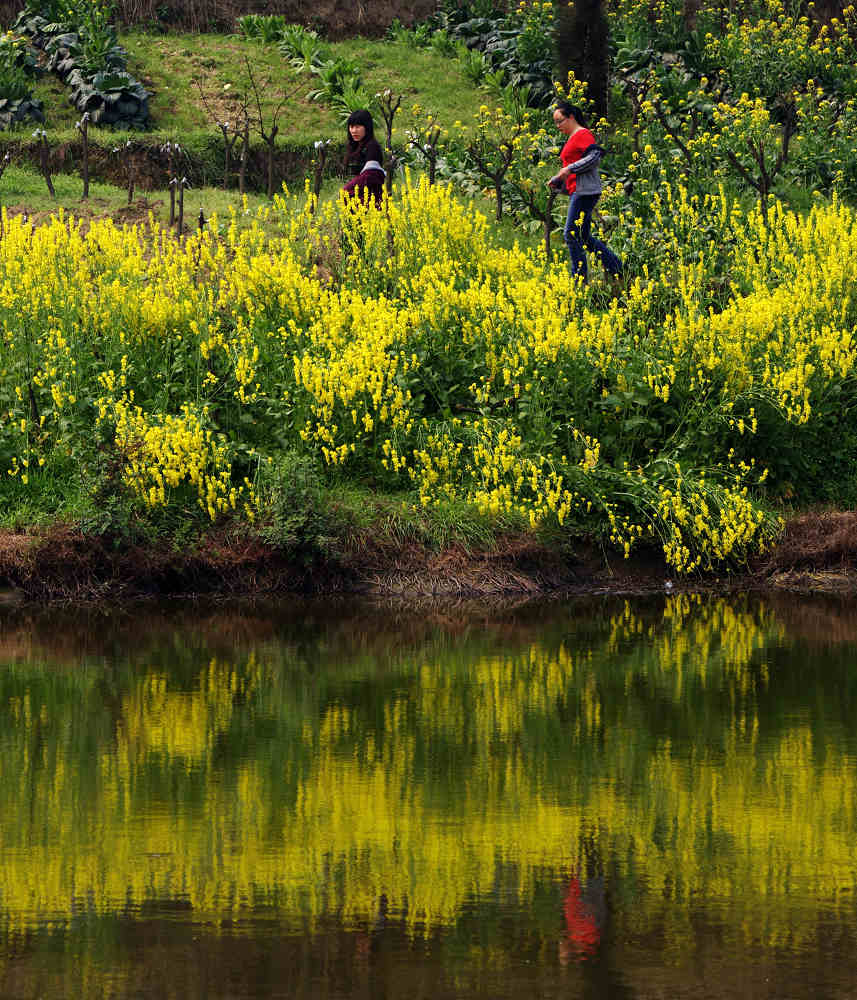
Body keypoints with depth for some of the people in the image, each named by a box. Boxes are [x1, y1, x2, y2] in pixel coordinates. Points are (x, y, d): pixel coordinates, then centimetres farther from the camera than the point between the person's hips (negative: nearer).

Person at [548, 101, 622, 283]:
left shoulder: (583, 135, -8)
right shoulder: (572, 138, 22)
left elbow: (595, 156, -20)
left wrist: (569, 169, -21)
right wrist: (556, 181, 14)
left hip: (585, 191, -11)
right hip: (578, 192, 11)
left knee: (571, 234, -10)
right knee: (584, 238, 10)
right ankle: (617, 269, 13)